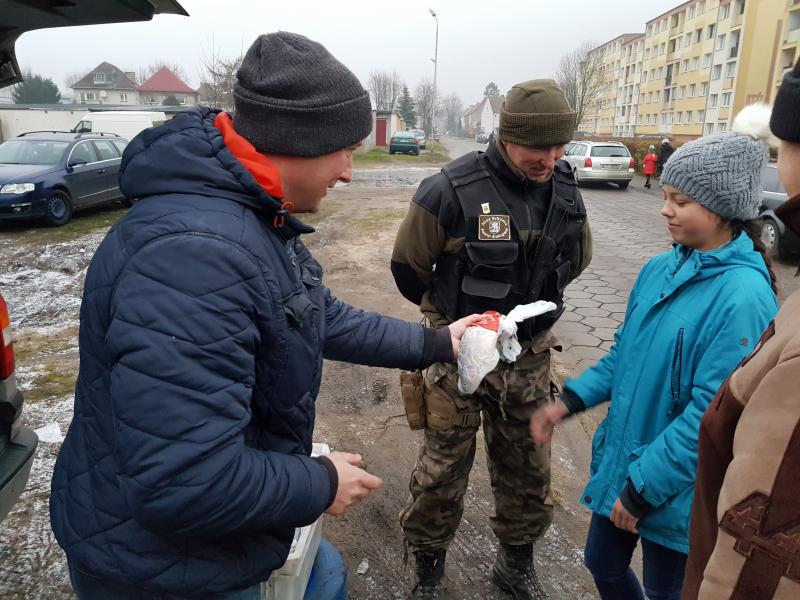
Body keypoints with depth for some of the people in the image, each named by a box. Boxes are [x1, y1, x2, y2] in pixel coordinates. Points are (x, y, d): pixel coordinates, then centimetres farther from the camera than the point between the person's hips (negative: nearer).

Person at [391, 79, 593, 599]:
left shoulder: (566, 191, -3)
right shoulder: (452, 189, -20)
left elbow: (576, 261, 16)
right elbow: (408, 267, -7)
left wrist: (530, 310, 12)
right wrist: (453, 313, 5)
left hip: (530, 358, 5)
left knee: (528, 471, 18)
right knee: (442, 471, 10)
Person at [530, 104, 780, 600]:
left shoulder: (743, 297, -24)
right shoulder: (660, 269, -1)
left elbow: (712, 412, -24)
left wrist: (644, 488, -18)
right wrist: (568, 402, -1)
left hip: (676, 488, -6)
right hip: (621, 460, 6)